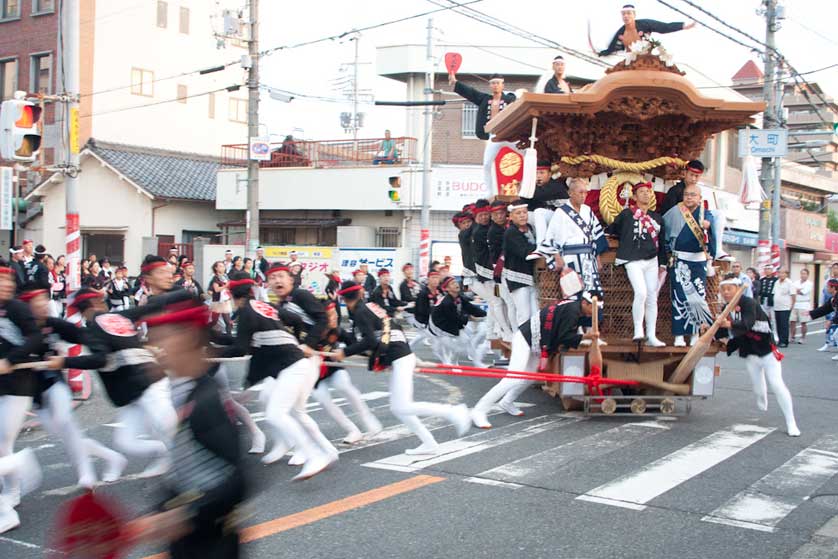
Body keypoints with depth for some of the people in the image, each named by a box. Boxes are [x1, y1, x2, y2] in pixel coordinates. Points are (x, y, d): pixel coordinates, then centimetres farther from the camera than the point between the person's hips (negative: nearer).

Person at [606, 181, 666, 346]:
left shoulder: (656, 218, 15)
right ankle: (638, 330, -13)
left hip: (652, 261, 5)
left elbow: (661, 242, 18)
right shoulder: (626, 214, 1)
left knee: (652, 297, 3)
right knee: (641, 292, -22)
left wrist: (662, 263, 14)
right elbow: (612, 230, 10)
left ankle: (651, 336, 7)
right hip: (634, 261, -5)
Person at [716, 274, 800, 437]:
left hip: (766, 348, -6)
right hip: (749, 353, 6)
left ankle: (791, 423, -2)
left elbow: (747, 324, -39)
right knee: (757, 386, 12)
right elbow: (724, 333, 5)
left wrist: (730, 325, -56)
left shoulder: (748, 303, -22)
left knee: (776, 384, -9)